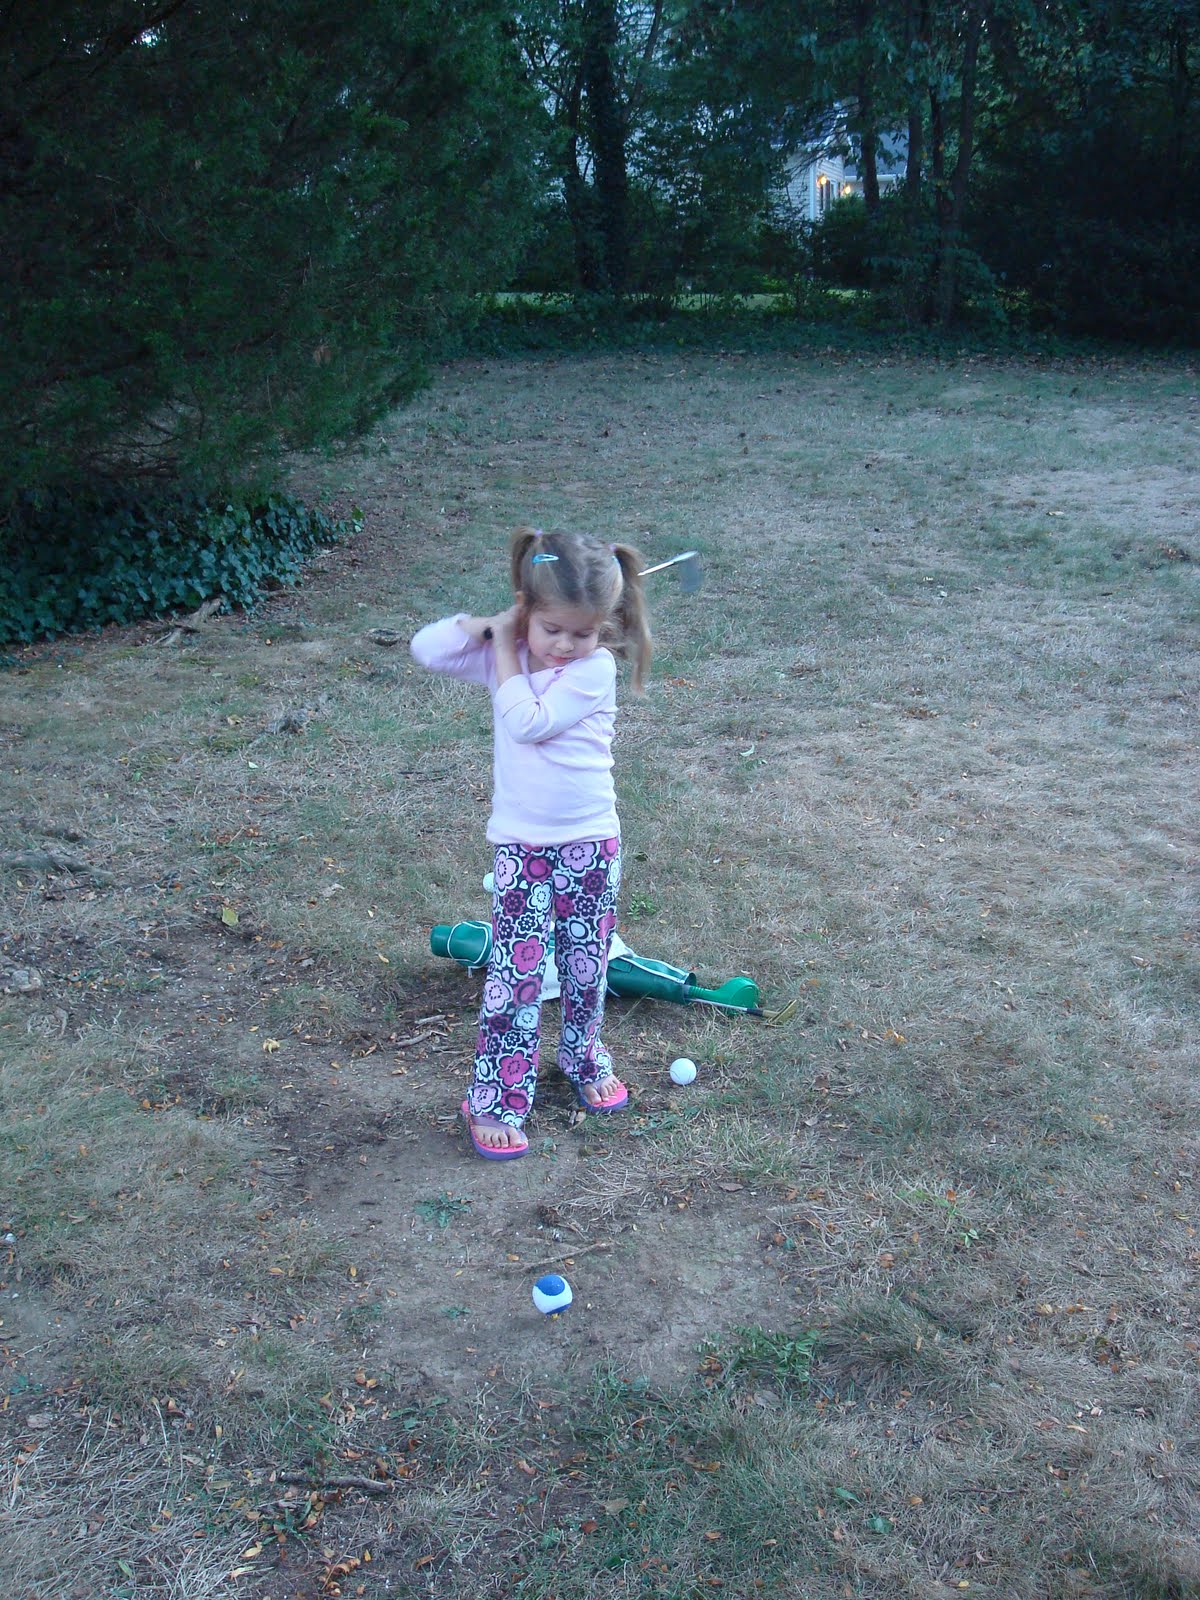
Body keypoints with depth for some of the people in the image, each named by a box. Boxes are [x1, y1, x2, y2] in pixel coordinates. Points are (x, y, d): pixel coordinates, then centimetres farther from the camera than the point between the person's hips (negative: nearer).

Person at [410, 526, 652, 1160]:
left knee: (587, 967, 16)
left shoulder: (595, 668, -14)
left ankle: (584, 1059, 41)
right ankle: (494, 1101, 8)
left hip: (591, 846, -1)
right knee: (514, 978, -2)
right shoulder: (502, 657, -2)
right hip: (521, 848, 1)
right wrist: (491, 627, -15)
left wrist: (507, 650, -16)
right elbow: (427, 648, -9)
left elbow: (529, 722, -25)